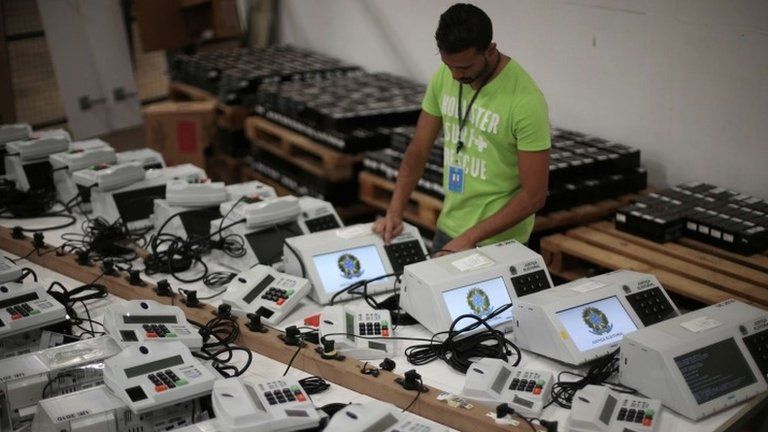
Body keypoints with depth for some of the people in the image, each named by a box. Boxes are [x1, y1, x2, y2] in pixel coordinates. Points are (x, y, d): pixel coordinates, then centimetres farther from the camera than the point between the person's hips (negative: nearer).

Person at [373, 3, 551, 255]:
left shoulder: (525, 100, -23)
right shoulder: (443, 77, -5)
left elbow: (534, 195, -20)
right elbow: (418, 150, 2)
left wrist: (470, 238, -22)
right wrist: (394, 211, -10)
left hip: (496, 242, -5)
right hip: (448, 228, 6)